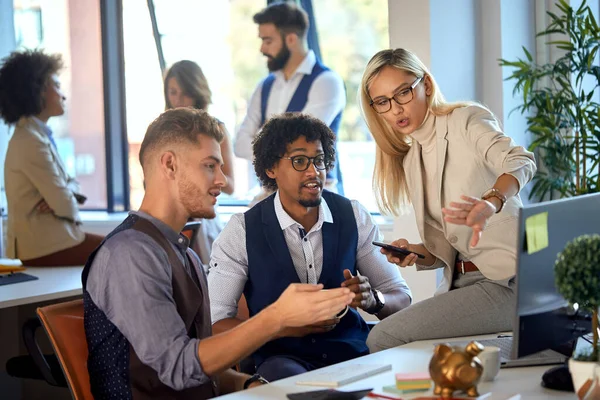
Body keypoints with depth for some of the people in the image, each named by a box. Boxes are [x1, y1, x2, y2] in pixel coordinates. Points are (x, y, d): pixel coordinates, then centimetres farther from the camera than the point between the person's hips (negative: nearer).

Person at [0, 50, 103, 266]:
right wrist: (69, 200, 0)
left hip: (52, 236, 10)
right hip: (48, 246, -10)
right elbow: (65, 206, -22)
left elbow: (69, 183, 13)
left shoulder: (38, 135, 12)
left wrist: (67, 193, -9)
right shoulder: (31, 141, -20)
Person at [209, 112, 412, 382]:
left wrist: (372, 299, -18)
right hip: (281, 356, -3)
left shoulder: (354, 216, 3)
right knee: (284, 374, -37)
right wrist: (287, 327, -23)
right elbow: (215, 323, -9)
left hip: (351, 351, 3)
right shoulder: (242, 231, -5)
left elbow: (401, 299, 7)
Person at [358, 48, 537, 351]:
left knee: (384, 338, -19)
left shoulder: (467, 120, -5)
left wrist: (490, 203, -49)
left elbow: (521, 162, -27)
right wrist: (416, 254, -4)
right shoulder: (409, 161, 16)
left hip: (506, 281, -7)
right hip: (461, 282, 7)